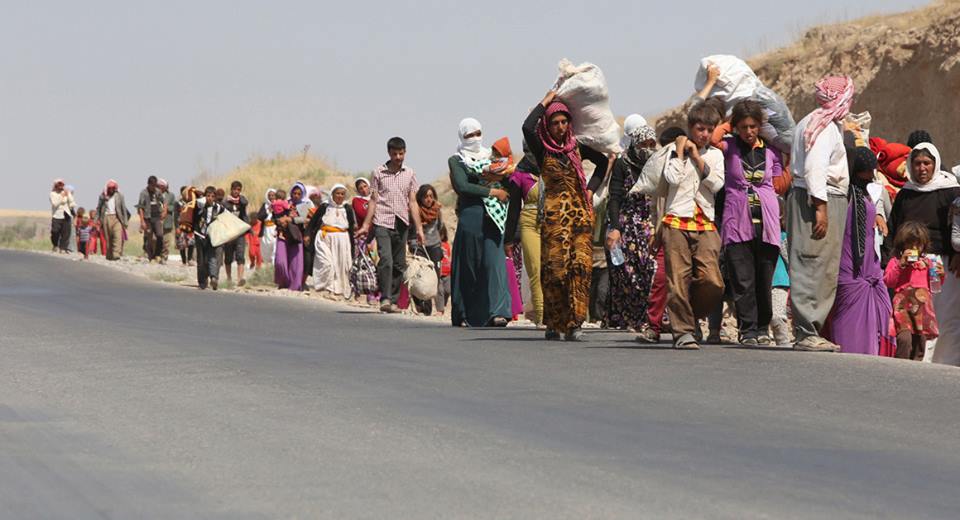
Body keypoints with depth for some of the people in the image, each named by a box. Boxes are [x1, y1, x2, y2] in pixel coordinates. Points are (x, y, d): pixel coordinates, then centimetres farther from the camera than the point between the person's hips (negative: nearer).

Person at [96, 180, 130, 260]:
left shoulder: (119, 196, 5)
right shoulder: (103, 196, 8)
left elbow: (124, 208, 7)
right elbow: (98, 208, 14)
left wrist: (125, 221, 3)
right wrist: (99, 221, 7)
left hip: (116, 218, -2)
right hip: (106, 218, 2)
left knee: (118, 236, -17)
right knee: (108, 238, 3)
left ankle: (116, 254, -23)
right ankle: (109, 255, 12)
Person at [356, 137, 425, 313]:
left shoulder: (409, 174, 11)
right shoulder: (378, 173, 4)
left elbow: (412, 202, 10)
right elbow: (373, 201, 6)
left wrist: (418, 228, 4)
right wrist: (366, 225, 0)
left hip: (402, 224, 3)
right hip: (382, 222, -3)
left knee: (399, 265, 5)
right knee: (386, 260, -18)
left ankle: (393, 301, 13)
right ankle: (385, 299, -18)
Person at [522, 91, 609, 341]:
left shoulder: (576, 146, 12)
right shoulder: (542, 149, 2)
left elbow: (603, 161, 27)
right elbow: (527, 128, -19)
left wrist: (591, 189, 14)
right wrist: (545, 102, -6)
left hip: (581, 212, 3)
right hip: (555, 214, -3)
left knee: (581, 264, -10)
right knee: (555, 267, -7)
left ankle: (573, 324, -11)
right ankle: (554, 325, 2)